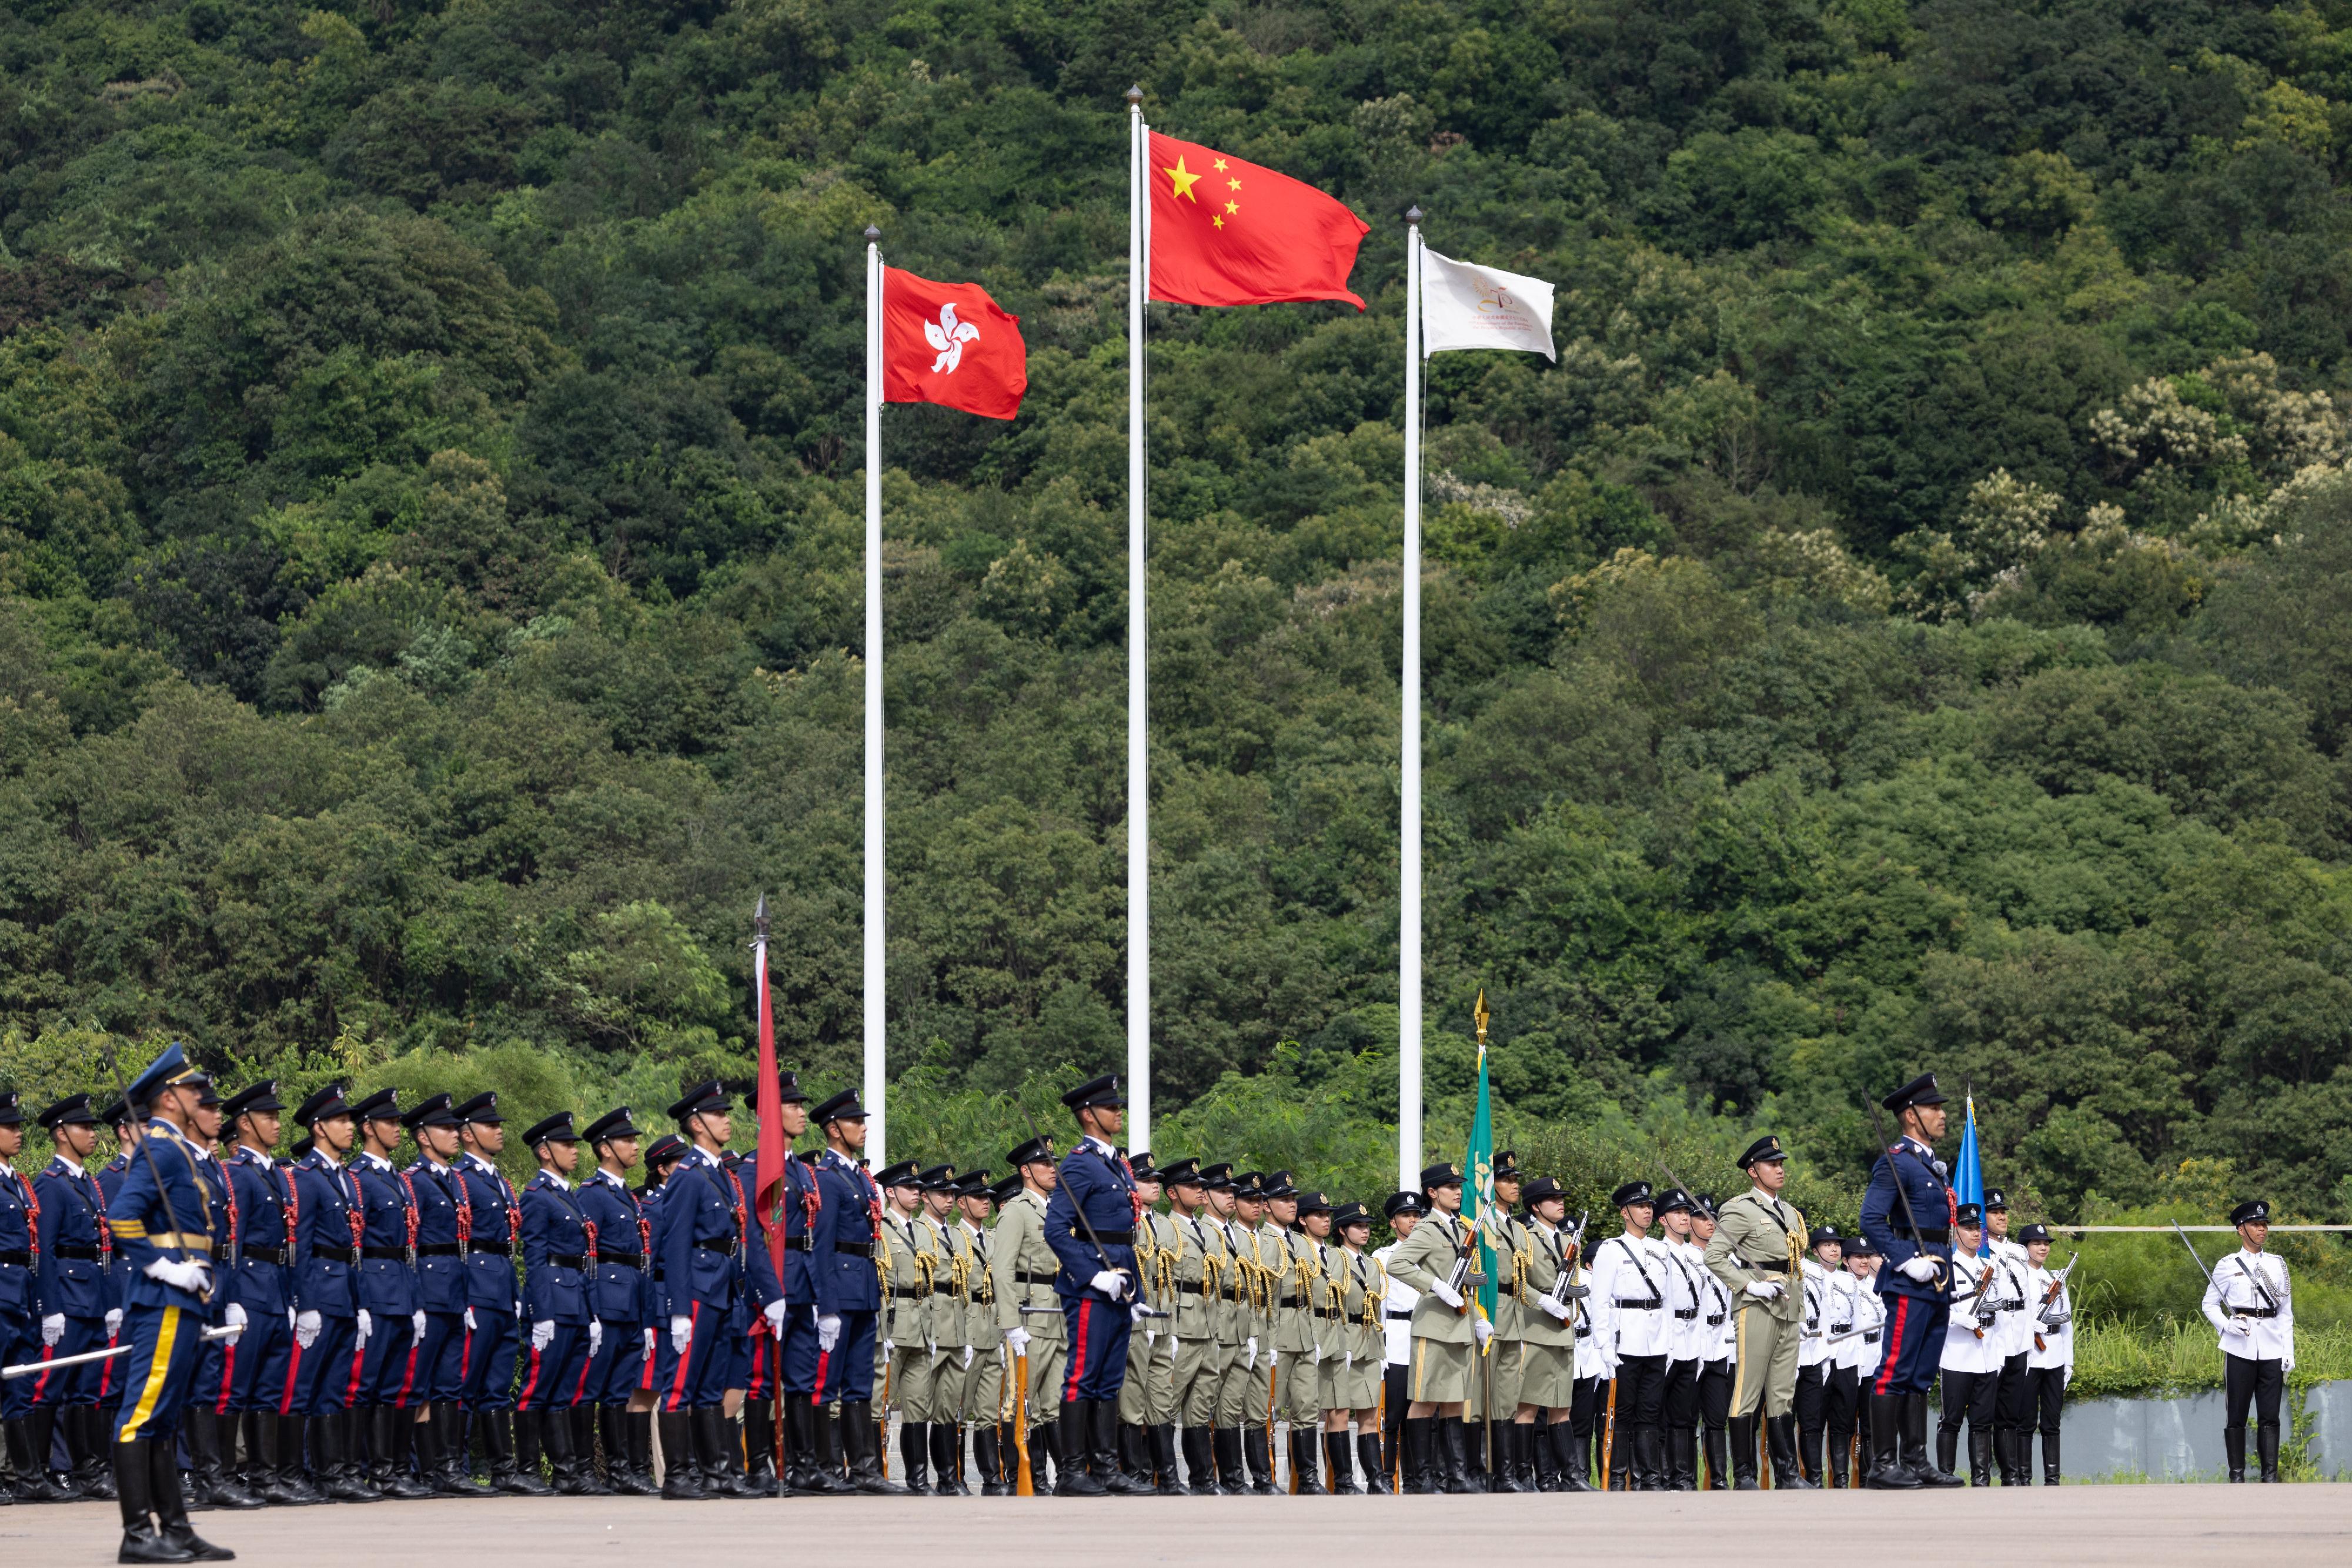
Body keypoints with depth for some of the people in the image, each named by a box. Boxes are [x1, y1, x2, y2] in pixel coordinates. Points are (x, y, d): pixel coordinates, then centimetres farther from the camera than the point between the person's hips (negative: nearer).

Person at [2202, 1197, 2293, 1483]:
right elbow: (2210, 1304, 9)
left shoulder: (2278, 1265, 13)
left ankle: (2270, 1475, -1)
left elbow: (2286, 1312, 14)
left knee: (2270, 1415, -1)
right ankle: (2237, 1475, 3)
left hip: (2272, 1349, 2)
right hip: (2239, 1349, -2)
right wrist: (2227, 1325, -11)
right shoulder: (2227, 1266, 5)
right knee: (2236, 1414, -2)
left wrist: (2289, 1352, 6)